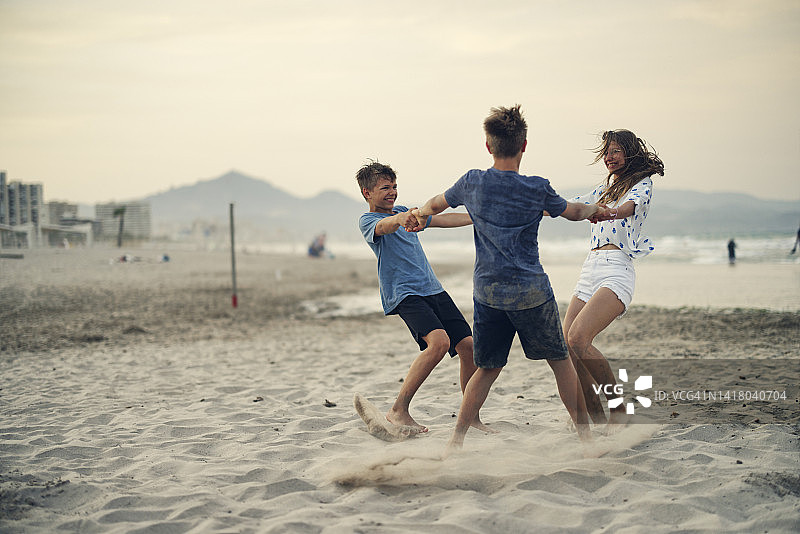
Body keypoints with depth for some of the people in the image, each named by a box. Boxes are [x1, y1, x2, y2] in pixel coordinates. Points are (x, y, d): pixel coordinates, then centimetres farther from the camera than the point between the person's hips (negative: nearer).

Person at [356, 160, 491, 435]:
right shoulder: (367, 220, 1)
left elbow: (443, 219, 29)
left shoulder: (404, 211, 23)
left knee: (468, 346, -3)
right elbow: (384, 226, -23)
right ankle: (398, 411, -21)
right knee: (439, 341, -28)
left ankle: (472, 417, 9)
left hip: (433, 289, 7)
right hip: (404, 294, -7)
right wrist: (400, 219, -46)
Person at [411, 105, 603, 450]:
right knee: (560, 360, 13)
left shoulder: (473, 182, 1)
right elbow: (574, 212, 14)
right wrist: (596, 209, 36)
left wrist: (420, 213, 43)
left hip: (488, 291, 3)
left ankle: (456, 441, 10)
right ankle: (585, 433, 19)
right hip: (531, 291, -2)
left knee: (487, 369, 14)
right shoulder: (537, 189, -5)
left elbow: (435, 204, 19)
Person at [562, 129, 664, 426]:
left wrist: (611, 213, -39)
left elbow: (631, 205, -17)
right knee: (567, 347, -4)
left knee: (578, 339, -25)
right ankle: (599, 421, 8)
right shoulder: (604, 188, 27)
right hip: (589, 270, 7)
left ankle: (618, 406, -9)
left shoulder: (642, 184, 5)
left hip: (617, 271, -7)